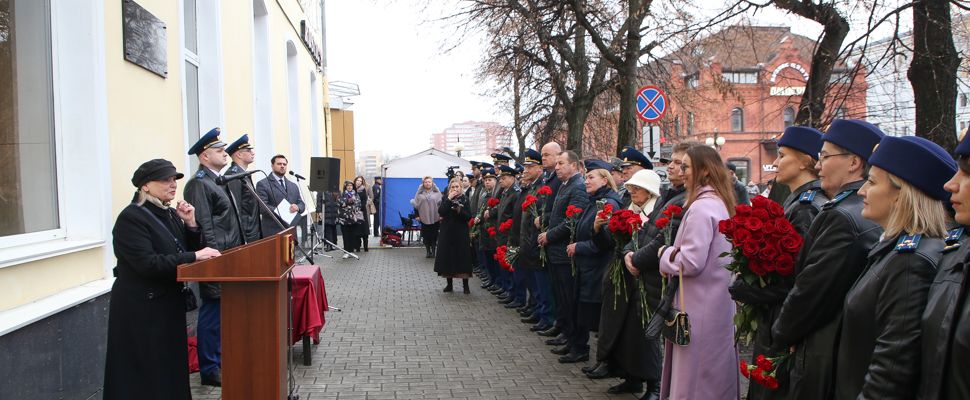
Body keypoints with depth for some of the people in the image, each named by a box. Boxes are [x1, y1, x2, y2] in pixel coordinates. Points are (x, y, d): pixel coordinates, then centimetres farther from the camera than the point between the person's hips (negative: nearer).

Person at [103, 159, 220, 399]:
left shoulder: (170, 214, 9)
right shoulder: (131, 218, -15)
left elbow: (188, 249, 12)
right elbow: (147, 264, -25)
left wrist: (190, 224, -4)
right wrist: (194, 256, -26)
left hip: (169, 302, 8)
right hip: (140, 309, -8)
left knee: (171, 370, 14)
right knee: (146, 378, 0)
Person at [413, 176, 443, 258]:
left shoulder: (437, 192, 3)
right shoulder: (420, 193, 5)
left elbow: (441, 204, 3)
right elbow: (416, 204, 7)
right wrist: (417, 215, 0)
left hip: (435, 218, -1)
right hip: (424, 218, 1)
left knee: (434, 235, 1)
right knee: (426, 235, 3)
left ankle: (433, 251, 10)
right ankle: (428, 251, 12)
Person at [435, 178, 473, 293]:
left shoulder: (465, 199, 2)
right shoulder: (445, 199, 7)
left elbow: (469, 217, -4)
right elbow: (440, 212, -10)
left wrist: (460, 211, -21)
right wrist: (449, 199, -14)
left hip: (461, 233, -2)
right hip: (447, 232, 2)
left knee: (462, 257, -3)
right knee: (447, 256, 3)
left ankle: (465, 285, 2)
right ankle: (449, 284, 14)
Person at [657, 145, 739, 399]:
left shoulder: (701, 207, -19)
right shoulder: (720, 203, 11)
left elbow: (691, 261, -23)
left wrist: (665, 254, -7)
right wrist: (673, 253, 10)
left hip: (700, 306, -10)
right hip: (719, 301, 10)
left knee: (694, 374, 1)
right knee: (715, 371, 17)